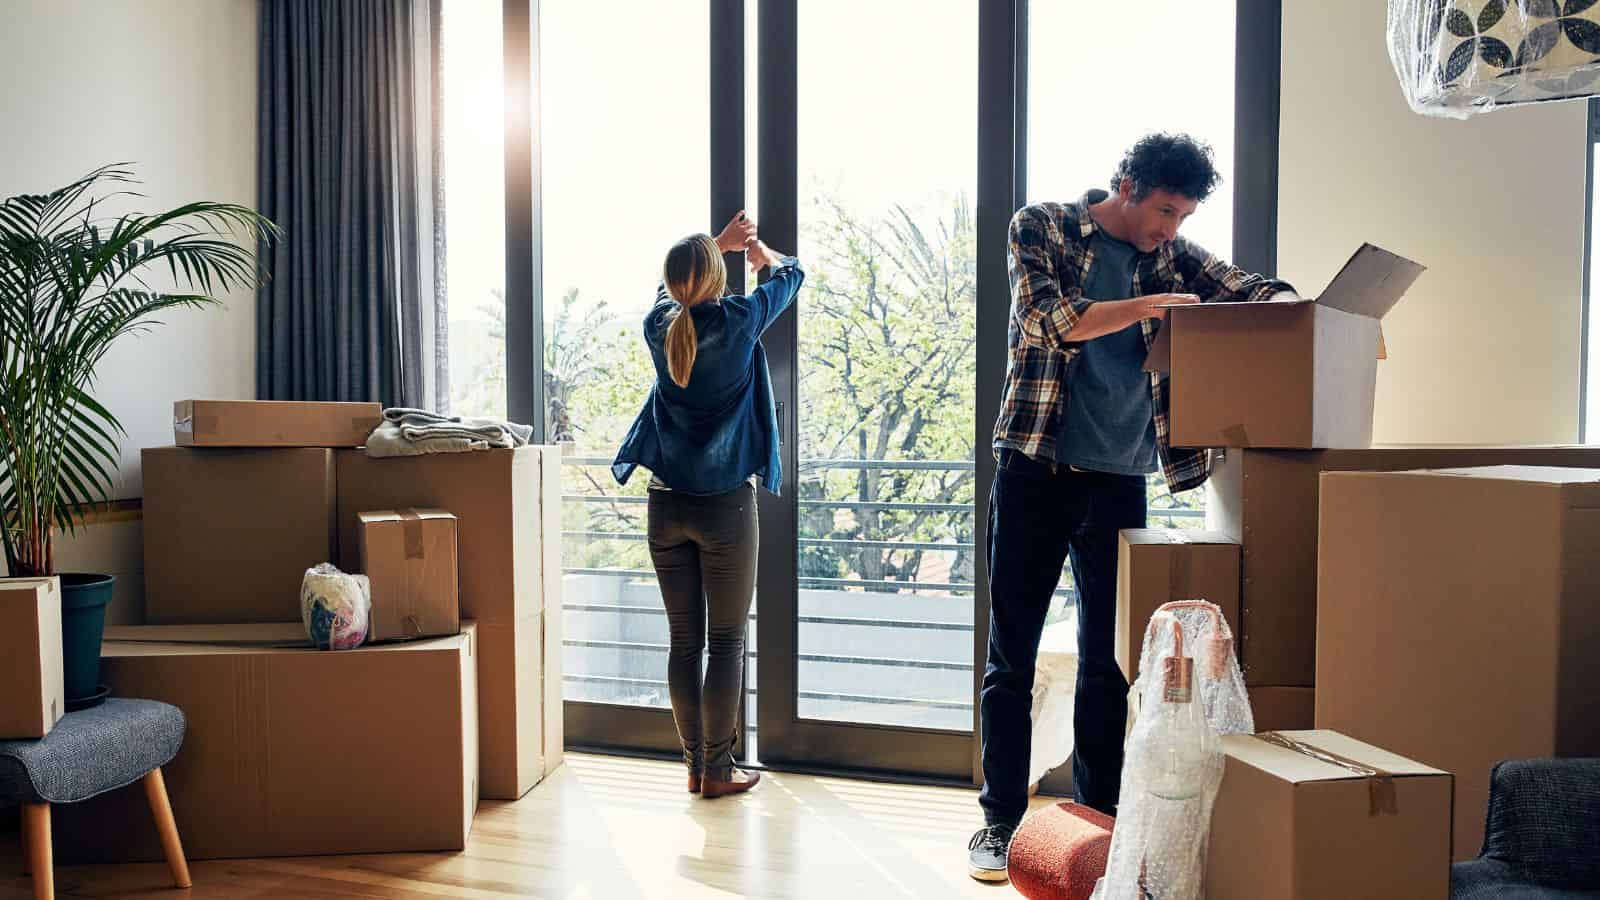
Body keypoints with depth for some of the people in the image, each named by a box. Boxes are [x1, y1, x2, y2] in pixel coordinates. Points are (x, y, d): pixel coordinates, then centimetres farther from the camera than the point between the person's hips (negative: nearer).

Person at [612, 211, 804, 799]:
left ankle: (694, 765, 18)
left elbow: (672, 286, 26)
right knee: (727, 642, 4)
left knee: (683, 640, 10)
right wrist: (762, 252, 33)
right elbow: (791, 274, 11)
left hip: (667, 506, 4)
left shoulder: (659, 325, 1)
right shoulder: (738, 321, -9)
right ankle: (718, 770, 9)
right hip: (725, 506, -4)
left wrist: (718, 244, 39)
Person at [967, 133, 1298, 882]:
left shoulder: (1171, 258, 11)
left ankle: (1098, 817, 21)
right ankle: (1000, 820, 13)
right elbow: (1050, 319, -14)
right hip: (1036, 473, -3)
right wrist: (1147, 305, -17)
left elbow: (1250, 290, 7)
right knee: (1012, 656, 2)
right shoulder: (1040, 228, 0)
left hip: (1120, 482, 4)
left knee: (1108, 659, 9)